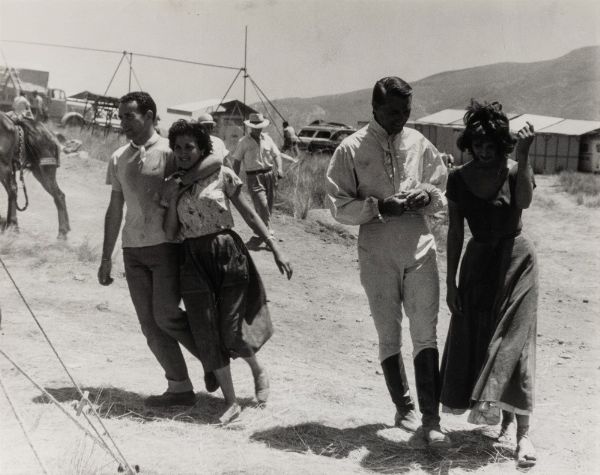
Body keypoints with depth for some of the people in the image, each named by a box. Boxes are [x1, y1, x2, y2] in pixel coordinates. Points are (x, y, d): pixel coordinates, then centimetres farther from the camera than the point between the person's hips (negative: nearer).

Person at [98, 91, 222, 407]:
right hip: (133, 250, 6)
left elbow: (214, 160, -21)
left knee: (165, 316, -9)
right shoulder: (118, 159, 11)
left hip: (168, 246, -5)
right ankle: (179, 388, 14)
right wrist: (106, 258, 14)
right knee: (149, 325, 4)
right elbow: (115, 211, 15)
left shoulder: (170, 151, -6)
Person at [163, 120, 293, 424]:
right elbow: (170, 234, 4)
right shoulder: (173, 185, 9)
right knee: (207, 335, 0)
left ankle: (258, 371, 27)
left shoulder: (221, 175, 0)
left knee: (231, 333, -6)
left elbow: (249, 214, 4)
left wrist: (275, 249, 2)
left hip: (227, 253, -3)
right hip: (193, 260, 3)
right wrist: (174, 197, -7)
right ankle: (231, 402, 13)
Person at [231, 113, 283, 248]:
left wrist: (279, 168, -9)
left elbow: (276, 155, 10)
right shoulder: (244, 142, 0)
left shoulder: (267, 139, 11)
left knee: (268, 206, 6)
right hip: (254, 177, -4)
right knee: (262, 204, -18)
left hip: (269, 174, 4)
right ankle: (268, 233, -18)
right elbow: (236, 162, 2)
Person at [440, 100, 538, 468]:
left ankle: (523, 432, -7)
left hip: (515, 260, -3)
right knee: (476, 340, 5)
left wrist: (523, 156, -35)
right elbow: (455, 232, 1)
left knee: (513, 341, -8)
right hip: (478, 262, 4)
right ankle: (506, 416, 24)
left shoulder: (514, 170, -8)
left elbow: (524, 200, -30)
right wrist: (451, 281, 1)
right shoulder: (459, 177, -2)